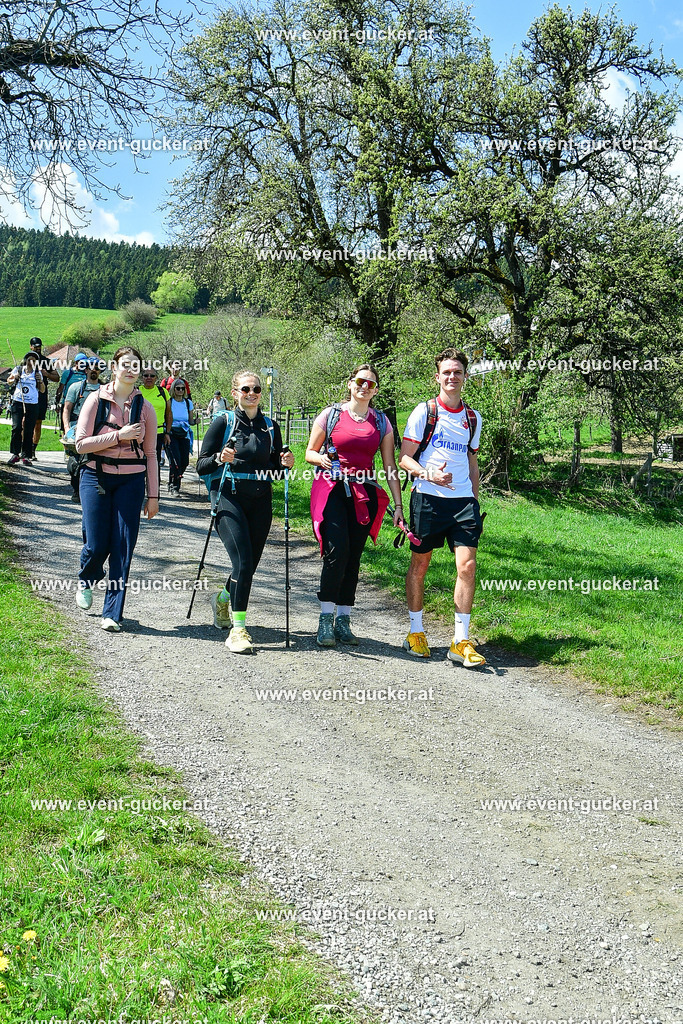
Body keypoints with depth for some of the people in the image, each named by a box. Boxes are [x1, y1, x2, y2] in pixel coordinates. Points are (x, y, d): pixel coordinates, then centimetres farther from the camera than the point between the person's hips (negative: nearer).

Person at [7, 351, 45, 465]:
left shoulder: (37, 373, 10)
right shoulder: (18, 370, 8)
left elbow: (42, 390, 12)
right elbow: (9, 381, 19)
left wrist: (40, 381, -7)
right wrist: (14, 379, -3)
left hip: (32, 404, 1)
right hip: (18, 402, -1)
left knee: (29, 430, -2)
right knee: (17, 427, -10)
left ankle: (26, 456, 3)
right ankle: (14, 454, -2)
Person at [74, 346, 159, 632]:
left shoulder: (144, 408, 5)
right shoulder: (97, 400, -1)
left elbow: (150, 454, 8)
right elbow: (80, 444, -6)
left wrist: (153, 495, 5)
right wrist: (119, 436, -15)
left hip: (131, 481, 1)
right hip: (96, 477, -1)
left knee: (123, 546, -5)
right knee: (96, 545, -3)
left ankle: (112, 613, 5)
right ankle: (86, 582, 33)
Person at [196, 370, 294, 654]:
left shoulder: (270, 427, 12)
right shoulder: (223, 422, 0)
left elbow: (275, 472, 17)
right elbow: (201, 466, -2)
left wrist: (285, 464, -4)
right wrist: (220, 458, -21)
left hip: (260, 502, 4)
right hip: (229, 498, -4)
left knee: (250, 564, 8)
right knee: (243, 562, -18)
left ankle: (223, 599, 41)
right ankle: (238, 630, -12)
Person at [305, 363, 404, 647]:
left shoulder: (381, 422, 12)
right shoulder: (331, 415, 6)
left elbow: (390, 466, 10)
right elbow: (309, 453, 10)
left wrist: (398, 505, 4)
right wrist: (323, 458, -13)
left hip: (364, 495, 3)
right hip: (332, 489, -3)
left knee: (353, 557, 1)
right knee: (337, 552, -17)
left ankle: (343, 621, 9)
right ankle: (325, 620, -10)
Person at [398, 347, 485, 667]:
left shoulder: (473, 418, 14)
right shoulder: (424, 412, 1)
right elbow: (404, 458, -1)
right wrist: (429, 474, -19)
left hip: (463, 499, 3)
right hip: (428, 498, -3)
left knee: (467, 565, -8)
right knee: (420, 564, 6)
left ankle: (461, 641, -4)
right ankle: (415, 631, 23)